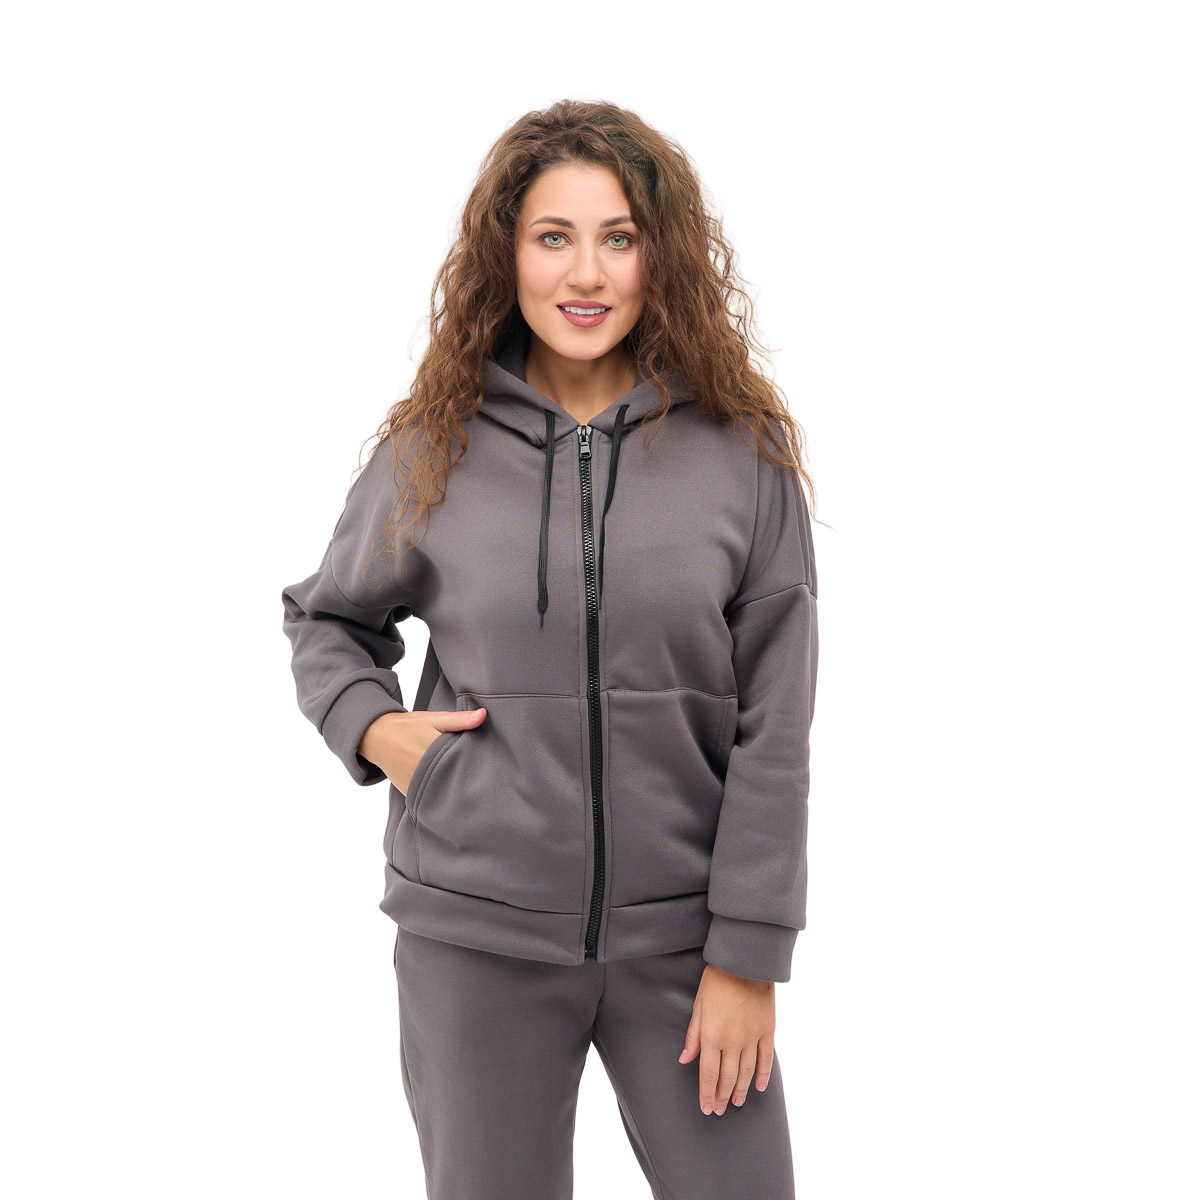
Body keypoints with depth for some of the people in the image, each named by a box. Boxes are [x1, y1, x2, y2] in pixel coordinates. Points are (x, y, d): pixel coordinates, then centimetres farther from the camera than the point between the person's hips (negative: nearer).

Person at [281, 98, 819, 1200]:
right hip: (474, 940, 1)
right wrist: (373, 727, -4)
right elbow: (325, 620, 16)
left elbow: (773, 730, -4)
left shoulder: (745, 450, -4)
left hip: (681, 938, 0)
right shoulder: (433, 450, -1)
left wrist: (747, 954, -6)